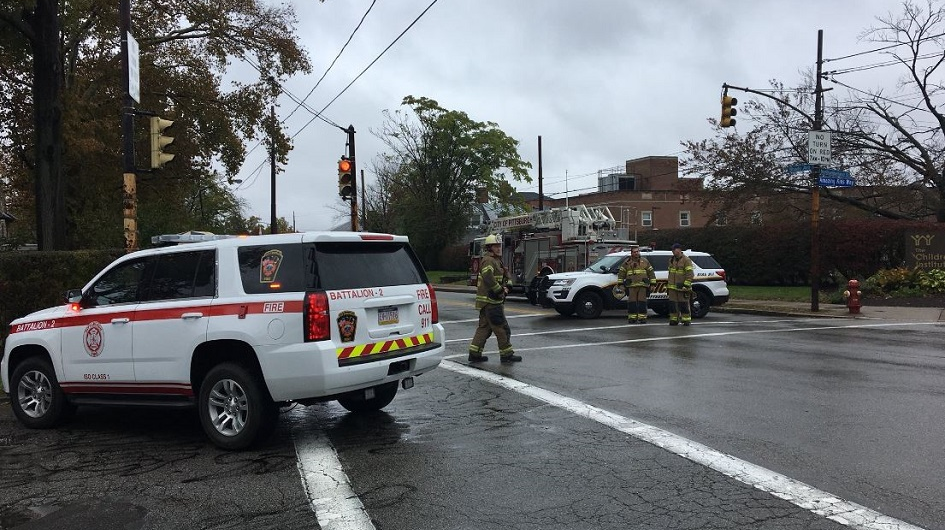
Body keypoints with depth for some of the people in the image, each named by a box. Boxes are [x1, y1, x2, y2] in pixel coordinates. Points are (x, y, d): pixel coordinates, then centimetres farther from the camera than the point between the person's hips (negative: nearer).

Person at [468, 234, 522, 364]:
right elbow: (488, 278, -28)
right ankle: (506, 355, 2)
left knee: (484, 327, 13)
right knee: (502, 328, -5)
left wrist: (507, 284, 3)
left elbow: (506, 276, 25)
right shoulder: (488, 261, -13)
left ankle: (474, 354, 15)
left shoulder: (497, 261, 20)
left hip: (490, 301, 11)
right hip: (490, 301, -11)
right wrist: (500, 290, -19)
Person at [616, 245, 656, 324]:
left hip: (642, 286, 0)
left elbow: (651, 272, 13)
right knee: (632, 303, -1)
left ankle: (642, 318, 0)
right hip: (631, 286, 0)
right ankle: (632, 318, 6)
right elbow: (621, 273, 11)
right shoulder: (627, 262, 9)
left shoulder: (645, 261, 11)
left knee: (642, 303, -3)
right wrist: (620, 283, 4)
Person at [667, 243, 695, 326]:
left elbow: (689, 274, -13)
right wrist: (668, 284, 19)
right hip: (672, 287, 6)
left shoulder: (686, 260, -9)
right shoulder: (671, 260, 13)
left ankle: (686, 320, 7)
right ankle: (674, 319, 13)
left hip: (682, 287, -6)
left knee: (683, 304, -2)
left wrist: (686, 285, -19)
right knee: (672, 303, 5)